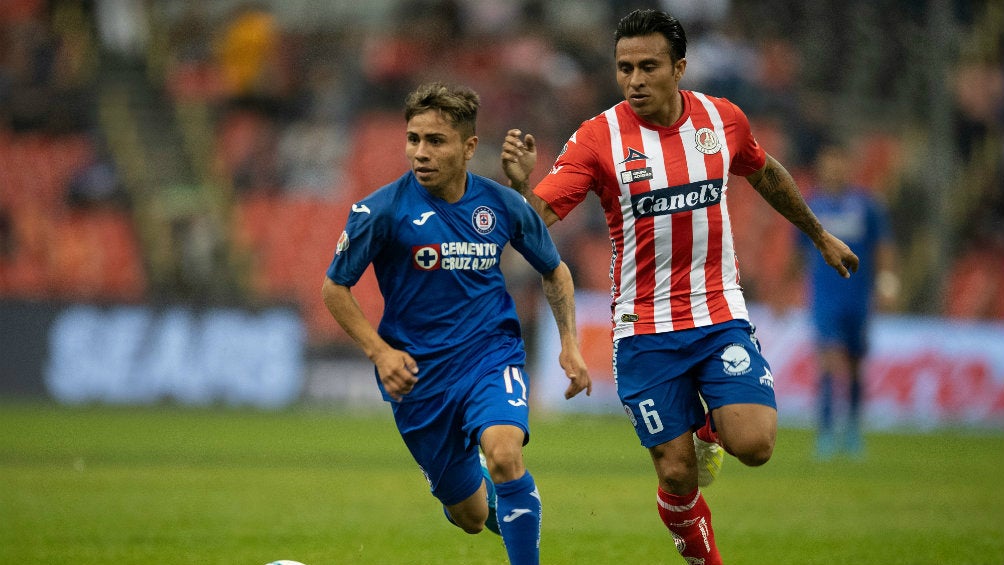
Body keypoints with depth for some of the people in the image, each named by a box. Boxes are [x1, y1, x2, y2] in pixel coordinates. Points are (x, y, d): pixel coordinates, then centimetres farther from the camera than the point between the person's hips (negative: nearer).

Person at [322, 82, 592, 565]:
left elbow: (554, 272, 14)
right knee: (471, 516, 8)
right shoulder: (382, 210, -12)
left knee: (504, 455, -31)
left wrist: (569, 342, 3)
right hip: (419, 371, 0)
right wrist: (379, 351, -13)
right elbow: (335, 288, -2)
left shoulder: (503, 205, -4)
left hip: (492, 353, 0)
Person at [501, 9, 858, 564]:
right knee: (677, 477, -4)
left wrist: (820, 234, 32)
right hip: (644, 327, -2)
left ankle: (711, 422, 18)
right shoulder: (598, 138, -10)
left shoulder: (723, 119, 0)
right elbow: (537, 217, -18)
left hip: (720, 314, 2)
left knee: (753, 445, -18)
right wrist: (521, 183, -40)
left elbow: (764, 173, 21)